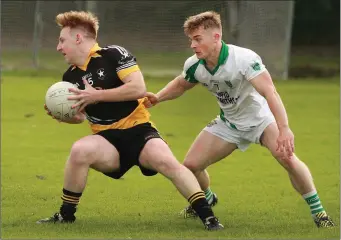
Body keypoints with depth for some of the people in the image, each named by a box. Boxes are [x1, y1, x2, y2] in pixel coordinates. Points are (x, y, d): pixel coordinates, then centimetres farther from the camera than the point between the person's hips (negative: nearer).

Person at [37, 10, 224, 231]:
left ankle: (208, 217, -26)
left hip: (139, 131, -4)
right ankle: (66, 215, -14)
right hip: (108, 139, 4)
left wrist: (96, 95, -19)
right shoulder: (71, 77, 10)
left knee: (167, 162, -32)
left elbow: (139, 88, -20)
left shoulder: (113, 55, -8)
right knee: (80, 150, -30)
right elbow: (79, 116, 23)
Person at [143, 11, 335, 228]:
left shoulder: (245, 59, -33)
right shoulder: (194, 66, -14)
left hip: (260, 118, -5)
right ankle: (207, 200, 32)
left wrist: (284, 129, -55)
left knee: (287, 157, -30)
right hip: (229, 124, 5)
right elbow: (181, 85, 11)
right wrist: (158, 98, -9)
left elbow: (270, 92, -43)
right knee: (191, 164, -2)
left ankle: (317, 211, -13)